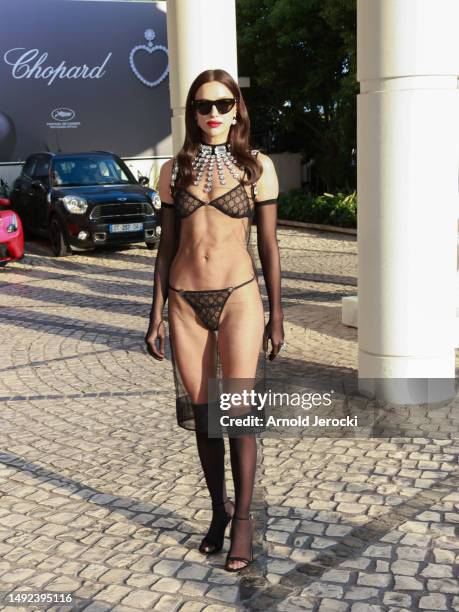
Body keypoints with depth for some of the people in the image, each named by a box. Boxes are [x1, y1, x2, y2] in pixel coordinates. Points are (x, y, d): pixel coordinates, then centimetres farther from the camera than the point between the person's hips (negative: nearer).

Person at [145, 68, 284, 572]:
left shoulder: (257, 166, 2)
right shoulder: (174, 170, 7)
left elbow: (268, 245, 3)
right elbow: (167, 246, 9)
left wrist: (276, 316, 3)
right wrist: (157, 315, 6)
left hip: (238, 297, -2)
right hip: (185, 302, 3)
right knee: (202, 416, 9)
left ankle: (243, 516, 13)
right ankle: (219, 508, 27)